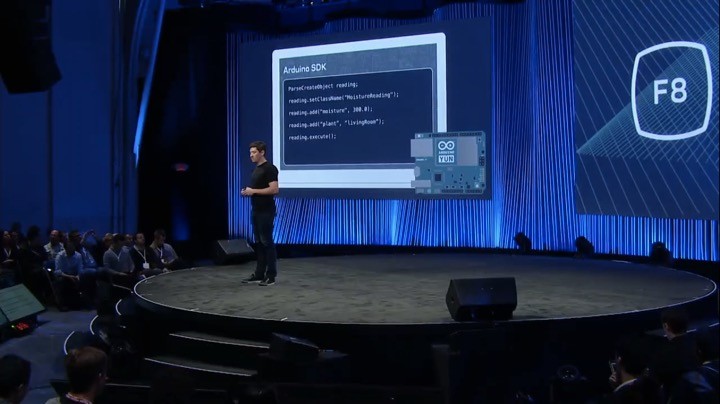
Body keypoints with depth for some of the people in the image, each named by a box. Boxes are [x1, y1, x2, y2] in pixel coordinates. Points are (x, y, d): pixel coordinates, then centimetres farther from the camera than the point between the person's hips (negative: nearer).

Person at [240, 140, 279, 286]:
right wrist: (248, 191, 6)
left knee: (267, 242, -6)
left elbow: (274, 189, -22)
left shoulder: (269, 168, -14)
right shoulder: (256, 169, 16)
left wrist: (254, 191, -19)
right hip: (256, 211, 10)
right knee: (259, 243, 11)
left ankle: (271, 276, -2)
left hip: (266, 212, -10)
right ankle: (259, 274, 16)